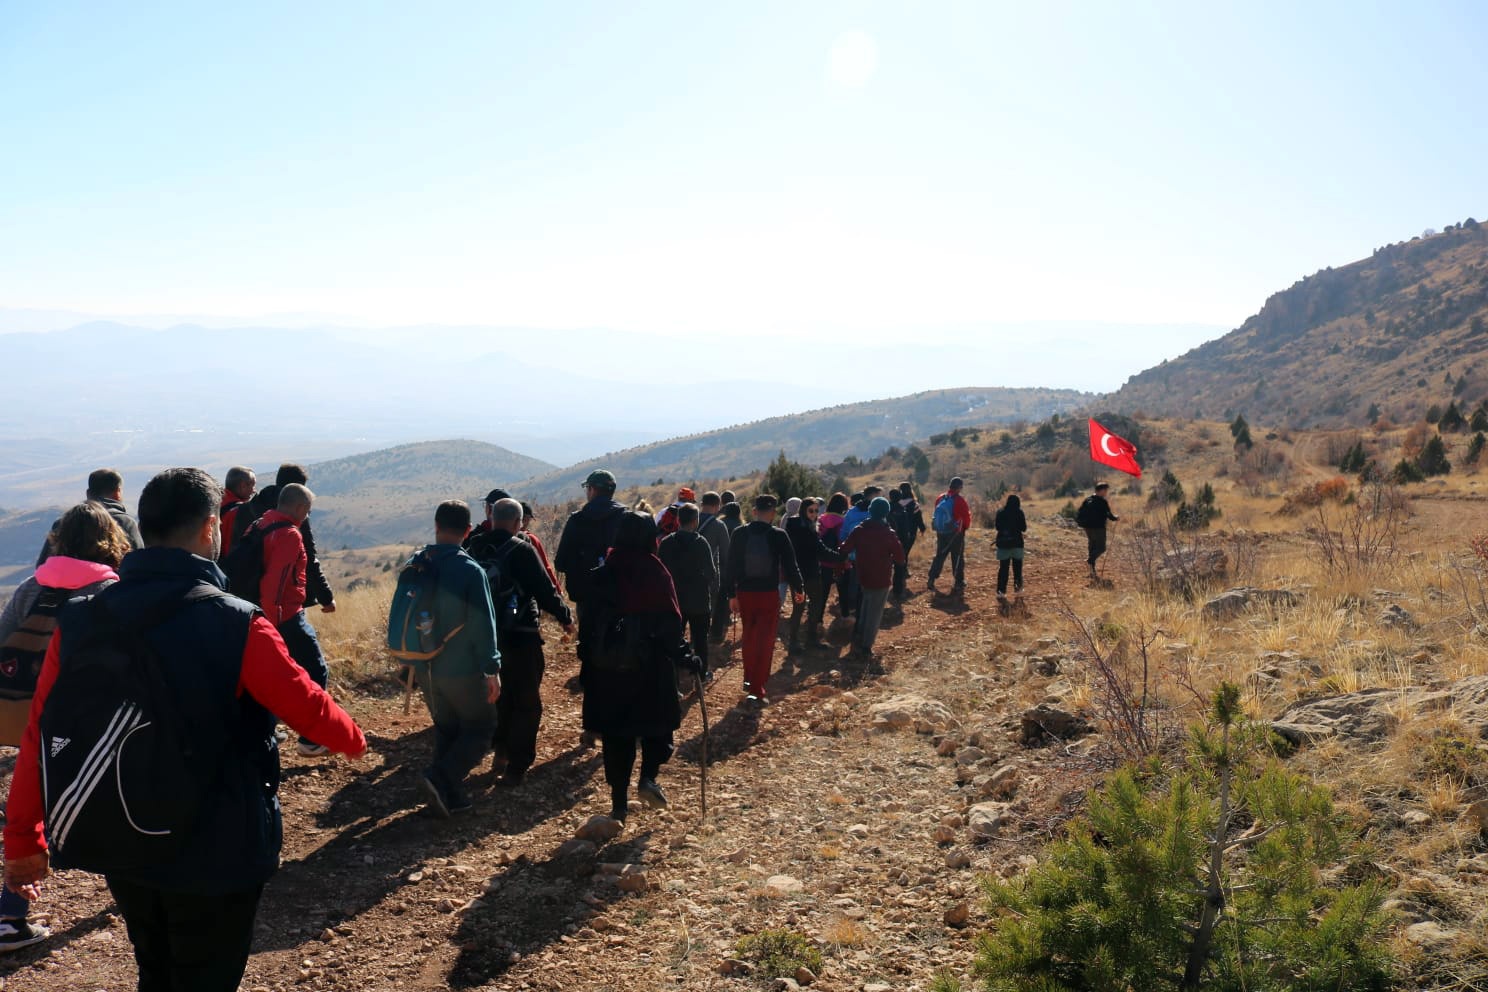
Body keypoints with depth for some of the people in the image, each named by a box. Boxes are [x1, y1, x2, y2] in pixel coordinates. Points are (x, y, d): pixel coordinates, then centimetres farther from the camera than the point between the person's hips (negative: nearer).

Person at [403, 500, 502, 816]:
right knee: (480, 729, 10)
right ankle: (440, 778, -7)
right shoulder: (470, 570, -19)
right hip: (462, 669, -6)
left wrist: (412, 660, 22)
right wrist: (493, 669, -11)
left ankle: (451, 795, 21)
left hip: (425, 668, 6)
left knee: (446, 729, 20)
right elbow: (483, 624, -18)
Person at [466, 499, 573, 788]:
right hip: (521, 636, -6)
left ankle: (501, 750, 33)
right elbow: (545, 591, -16)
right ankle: (516, 767, 3)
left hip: (486, 635, 6)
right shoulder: (521, 550, -16)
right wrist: (566, 617, 0)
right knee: (527, 703, 5)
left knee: (502, 696, 25)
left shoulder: (474, 549, 2)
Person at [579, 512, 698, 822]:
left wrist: (587, 662, 11)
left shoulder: (602, 575, 0)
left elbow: (590, 621, 4)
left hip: (607, 667, 3)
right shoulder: (655, 574, -10)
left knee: (616, 732, 11)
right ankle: (648, 778, 0)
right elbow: (669, 623, -12)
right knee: (657, 723, 17)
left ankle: (619, 803, 14)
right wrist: (684, 657, -3)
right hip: (650, 666, -3)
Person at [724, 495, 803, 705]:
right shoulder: (778, 535, -10)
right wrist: (798, 589, 10)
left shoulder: (740, 533, -2)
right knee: (765, 642, 2)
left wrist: (732, 594, 7)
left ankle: (749, 679, 33)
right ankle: (756, 689, -3)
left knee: (749, 637, 22)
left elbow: (731, 565, 0)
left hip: (745, 593, 3)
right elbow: (790, 564, -6)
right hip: (769, 594, -3)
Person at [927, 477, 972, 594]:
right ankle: (959, 582, 13)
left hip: (941, 533, 5)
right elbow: (966, 516, -8)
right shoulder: (960, 500, -14)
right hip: (956, 533, -5)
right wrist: (966, 527, 11)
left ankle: (931, 580, 5)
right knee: (958, 558, 7)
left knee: (939, 556, 12)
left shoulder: (940, 498, 2)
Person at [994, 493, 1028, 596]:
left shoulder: (1000, 513, -1)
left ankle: (1001, 590, 1)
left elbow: (997, 527, 7)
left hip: (1003, 544, 2)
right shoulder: (1019, 513, -8)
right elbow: (1024, 528, -4)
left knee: (1003, 567, 5)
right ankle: (1017, 586, 17)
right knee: (1017, 567, 14)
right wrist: (1025, 522, 15)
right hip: (1016, 543, -2)